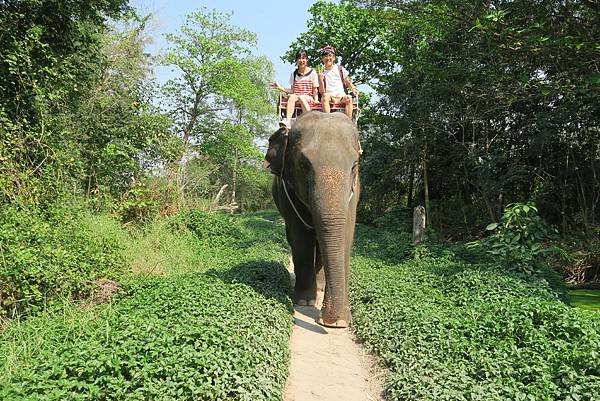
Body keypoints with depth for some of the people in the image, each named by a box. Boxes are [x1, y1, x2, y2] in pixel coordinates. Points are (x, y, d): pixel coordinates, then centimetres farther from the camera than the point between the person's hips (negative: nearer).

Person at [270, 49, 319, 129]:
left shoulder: (312, 72, 8)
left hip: (309, 98, -2)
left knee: (301, 97, -36)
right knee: (292, 96, -32)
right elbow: (292, 90, 12)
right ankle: (288, 122, -49)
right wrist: (279, 87, 2)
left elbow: (315, 89, 5)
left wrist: (316, 99, -12)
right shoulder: (294, 74, 17)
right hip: (296, 97, 3)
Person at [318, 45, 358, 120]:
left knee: (348, 98, -32)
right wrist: (321, 80, -10)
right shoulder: (322, 73, 12)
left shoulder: (340, 69, 15)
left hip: (341, 96, 1)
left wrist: (353, 89, -6)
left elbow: (348, 82, 15)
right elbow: (322, 92, 6)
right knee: (325, 96, -35)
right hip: (329, 97, -1)